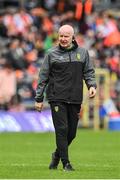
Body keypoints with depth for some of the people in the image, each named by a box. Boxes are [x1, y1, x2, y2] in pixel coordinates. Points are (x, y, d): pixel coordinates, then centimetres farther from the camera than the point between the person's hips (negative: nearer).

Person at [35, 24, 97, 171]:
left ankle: (57, 155, 31)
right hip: (57, 98, -3)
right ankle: (66, 163, -5)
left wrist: (92, 85, -6)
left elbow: (89, 72, 14)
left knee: (71, 132, 7)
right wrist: (39, 99, 4)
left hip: (75, 99, 3)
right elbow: (43, 77, 6)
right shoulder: (52, 54, 4)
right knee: (62, 130, -11)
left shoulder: (82, 53, 10)